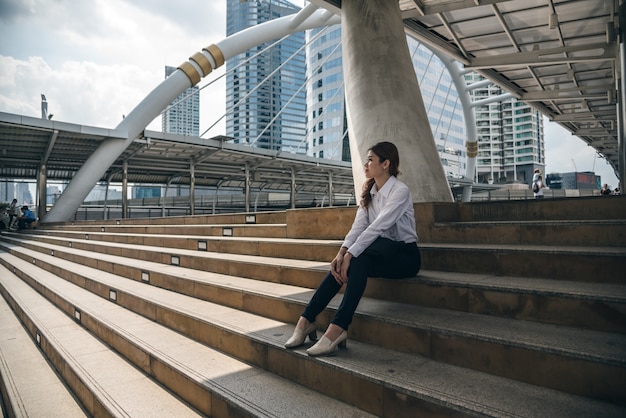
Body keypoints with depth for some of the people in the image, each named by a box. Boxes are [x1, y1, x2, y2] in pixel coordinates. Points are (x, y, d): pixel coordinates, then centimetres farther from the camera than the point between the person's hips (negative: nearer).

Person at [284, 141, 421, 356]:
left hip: (405, 254, -6)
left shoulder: (400, 191, -15)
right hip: (382, 252, 6)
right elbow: (358, 225, -6)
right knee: (343, 264, -22)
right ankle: (307, 320, -23)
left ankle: (337, 328, -37)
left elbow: (377, 227, -26)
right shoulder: (369, 192, 7)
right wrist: (341, 252, -22)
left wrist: (350, 254, -32)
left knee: (358, 260, -33)